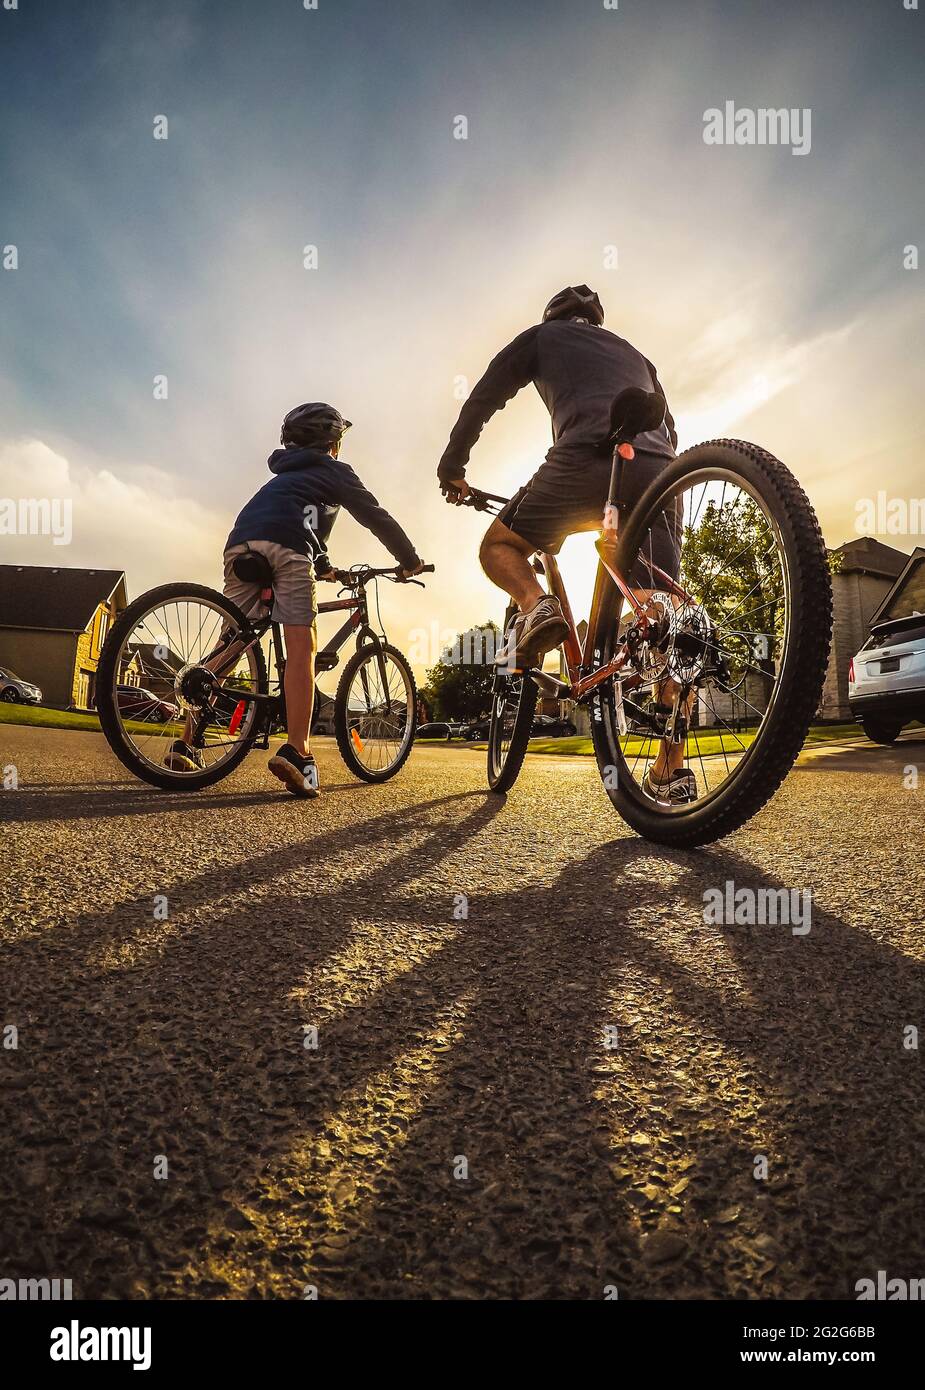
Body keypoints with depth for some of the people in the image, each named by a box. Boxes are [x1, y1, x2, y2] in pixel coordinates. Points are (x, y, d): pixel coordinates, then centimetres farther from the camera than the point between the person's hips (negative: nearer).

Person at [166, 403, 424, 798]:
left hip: (239, 545, 7)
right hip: (283, 547, -6)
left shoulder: (285, 475, 41)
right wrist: (410, 560, 26)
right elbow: (376, 517, 18)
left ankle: (186, 746, 3)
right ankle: (297, 752, -23)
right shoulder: (335, 469, 22)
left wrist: (323, 567, 58)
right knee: (301, 647, -11)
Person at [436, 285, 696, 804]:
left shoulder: (542, 336, 26)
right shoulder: (634, 353, 38)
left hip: (589, 455, -4)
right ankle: (673, 771, -1)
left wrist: (452, 468, 32)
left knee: (500, 546, 16)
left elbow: (482, 400, 23)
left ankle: (536, 606, -17)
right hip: (658, 469, 4)